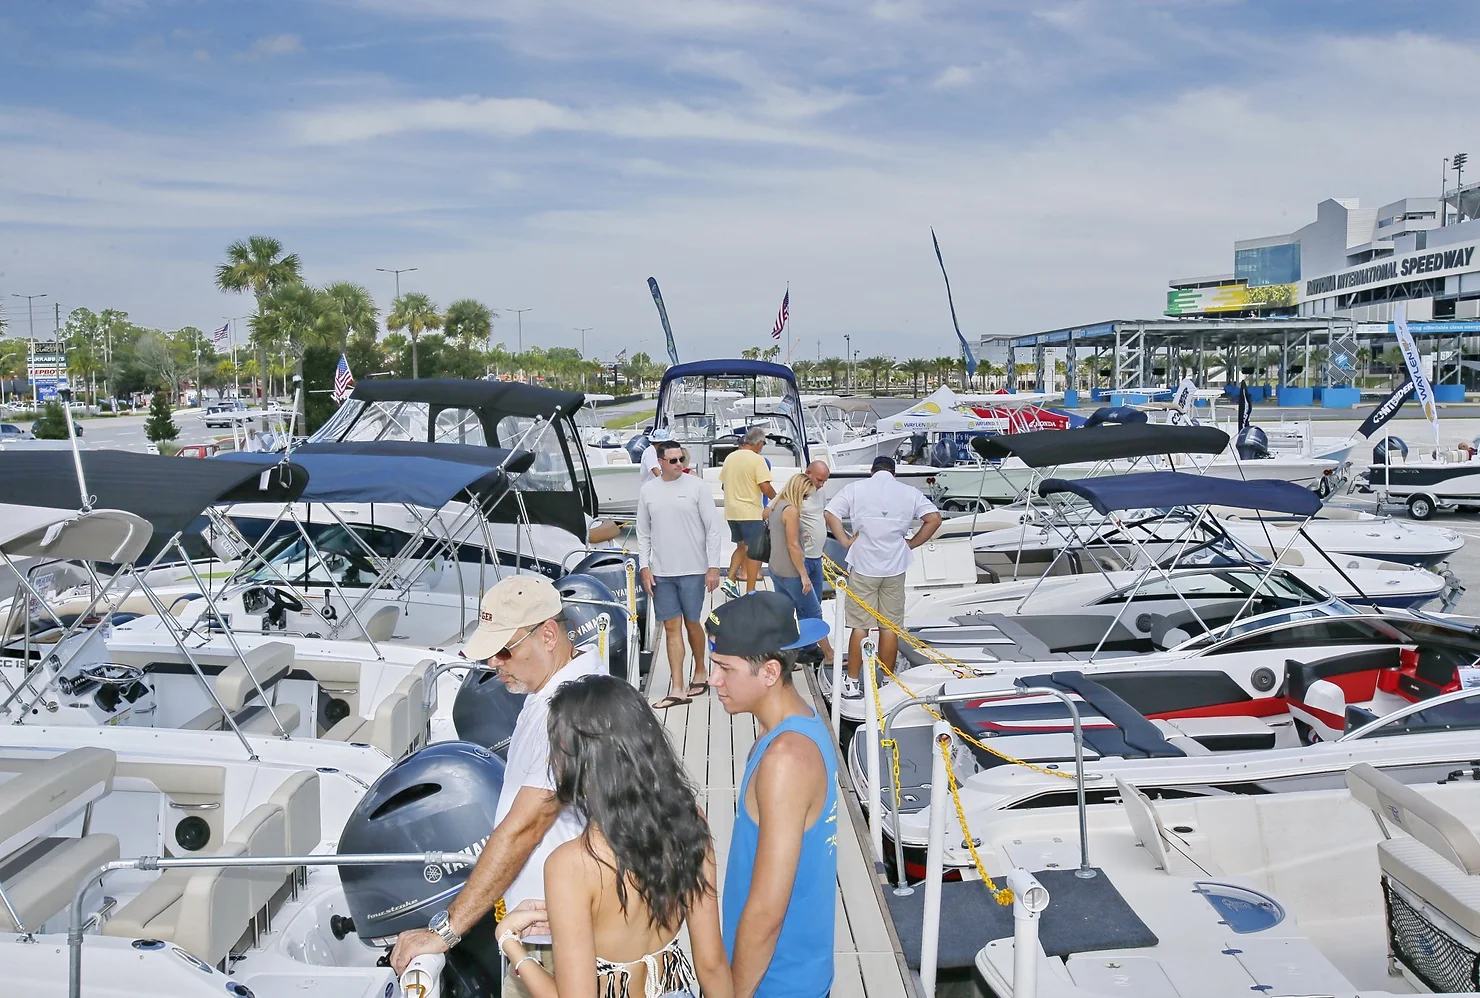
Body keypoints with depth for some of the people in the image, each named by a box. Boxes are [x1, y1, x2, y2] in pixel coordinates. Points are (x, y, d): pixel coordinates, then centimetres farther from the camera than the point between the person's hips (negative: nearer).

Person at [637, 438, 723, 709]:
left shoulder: (697, 486, -4)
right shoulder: (647, 490, 5)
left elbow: (713, 529, -4)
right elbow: (643, 534, 11)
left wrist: (713, 567, -7)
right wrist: (645, 567, 3)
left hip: (693, 570, -2)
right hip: (661, 572, 3)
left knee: (692, 623, 9)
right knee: (672, 627, 3)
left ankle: (700, 672, 32)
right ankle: (678, 689, 4)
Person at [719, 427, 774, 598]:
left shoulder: (730, 457, 8)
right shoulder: (758, 460, -12)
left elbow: (723, 483, 15)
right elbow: (766, 488, -18)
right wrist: (776, 499, 0)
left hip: (731, 511, 7)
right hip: (751, 512, -7)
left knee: (741, 547, 21)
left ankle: (730, 580, 9)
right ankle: (750, 592, 4)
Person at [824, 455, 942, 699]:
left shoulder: (855, 488, 1)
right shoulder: (910, 492, 4)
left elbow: (830, 514, -8)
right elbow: (934, 519, -3)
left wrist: (845, 540, -2)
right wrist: (912, 543, 4)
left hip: (863, 567, -1)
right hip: (895, 568, 1)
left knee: (859, 626, 5)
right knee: (890, 626, 9)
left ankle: (852, 683, 9)